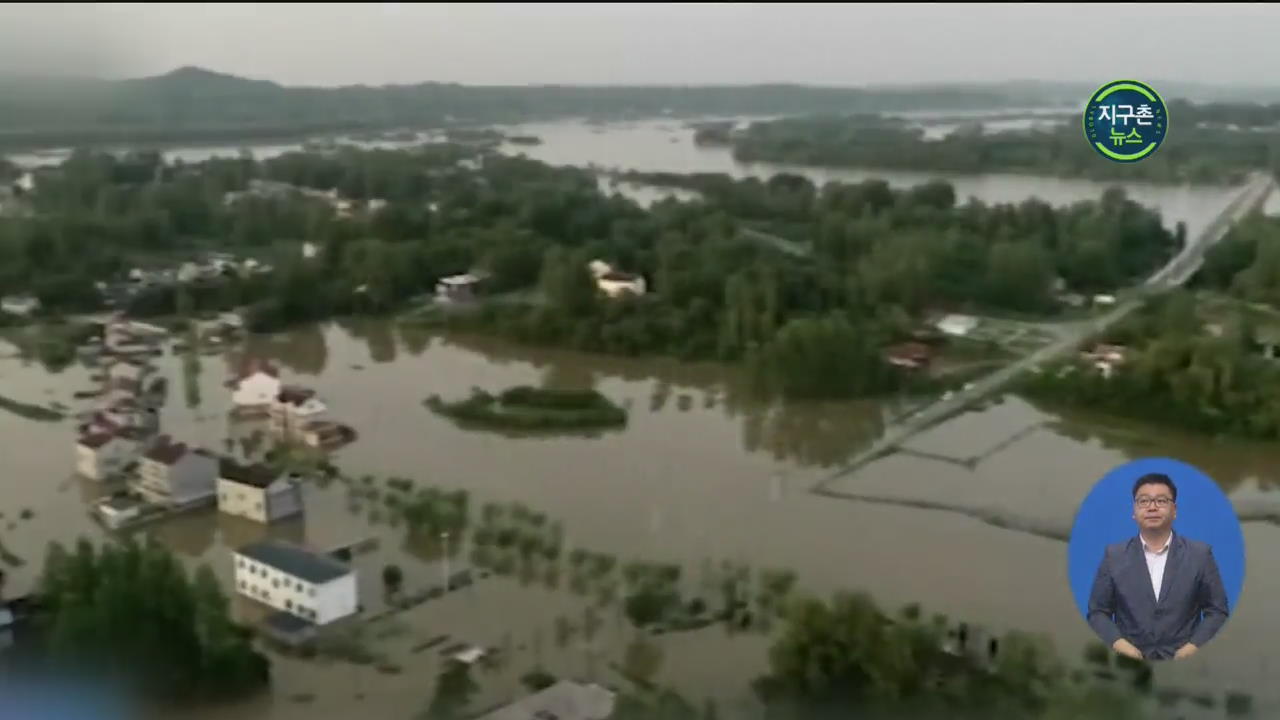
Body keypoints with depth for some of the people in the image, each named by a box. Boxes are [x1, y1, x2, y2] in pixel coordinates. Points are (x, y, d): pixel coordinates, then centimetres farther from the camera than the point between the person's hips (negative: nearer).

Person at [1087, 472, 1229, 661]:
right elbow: (1098, 611, 8)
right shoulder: (1114, 556, 6)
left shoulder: (1200, 554, 6)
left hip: (1183, 660, 0)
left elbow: (1217, 611, 7)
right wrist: (1117, 642, -10)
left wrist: (1195, 646, -8)